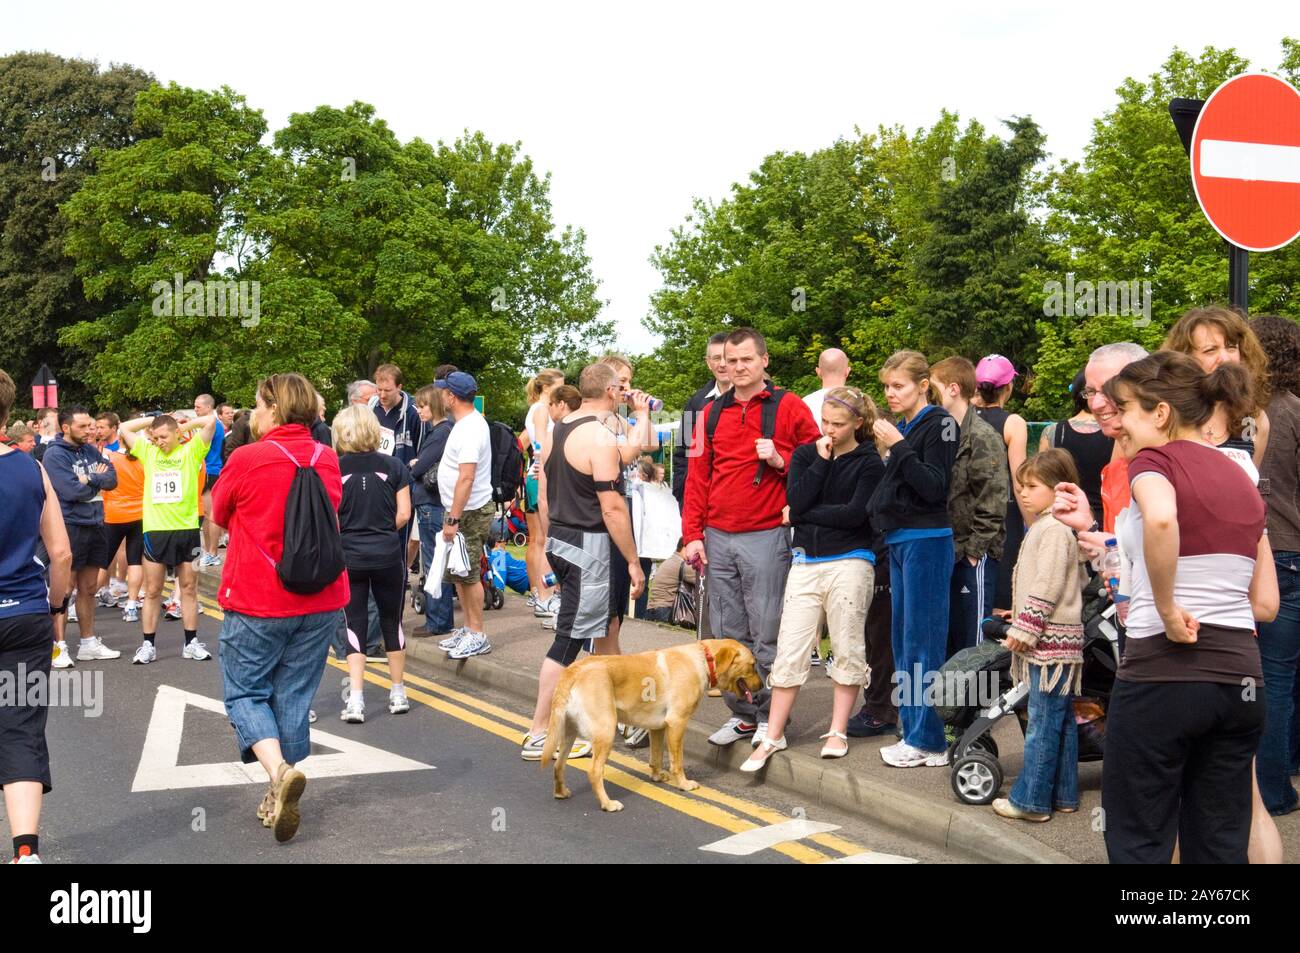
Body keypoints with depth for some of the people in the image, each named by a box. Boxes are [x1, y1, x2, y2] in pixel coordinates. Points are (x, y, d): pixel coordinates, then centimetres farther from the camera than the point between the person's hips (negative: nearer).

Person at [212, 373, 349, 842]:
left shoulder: (247, 459, -13)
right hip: (320, 600, 5)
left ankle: (279, 769, -15)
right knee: (293, 696, 13)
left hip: (257, 601, -4)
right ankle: (279, 799, 19)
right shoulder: (328, 460, 2)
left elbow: (219, 515, 3)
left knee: (245, 692, 9)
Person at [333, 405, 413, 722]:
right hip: (387, 556, 1)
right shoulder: (393, 466, -2)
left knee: (354, 625, 6)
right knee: (392, 621, 15)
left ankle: (356, 700, -2)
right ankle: (398, 693, 24)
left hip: (350, 557, -1)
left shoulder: (334, 468, -5)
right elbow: (403, 514, -3)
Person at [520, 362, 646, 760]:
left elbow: (544, 497, 15)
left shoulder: (554, 432, 10)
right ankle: (539, 735, 1)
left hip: (561, 543, 9)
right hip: (590, 546, -9)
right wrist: (633, 562, -13)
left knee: (604, 627, 20)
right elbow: (612, 508, -19)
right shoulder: (600, 438, -17)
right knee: (571, 638, -4)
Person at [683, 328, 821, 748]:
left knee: (766, 635, -2)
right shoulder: (711, 413, 12)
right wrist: (693, 534, 4)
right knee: (728, 635, 10)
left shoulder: (790, 409, 0)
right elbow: (698, 477, 11)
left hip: (766, 538, -5)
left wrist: (781, 461, -15)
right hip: (717, 539, 5)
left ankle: (771, 717, 10)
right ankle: (742, 714, 20)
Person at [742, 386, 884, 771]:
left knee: (847, 649, 5)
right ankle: (773, 737, 8)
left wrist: (806, 515, -6)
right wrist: (822, 460, -7)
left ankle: (838, 732, 17)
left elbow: (856, 513, -13)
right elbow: (797, 501, -5)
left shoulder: (869, 463, -1)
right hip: (806, 562, 3)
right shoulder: (805, 455, 10)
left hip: (849, 563, -3)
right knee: (790, 651, 2)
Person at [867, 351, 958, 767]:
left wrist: (899, 447, -20)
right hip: (899, 540, 9)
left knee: (922, 640, -6)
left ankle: (928, 741, 0)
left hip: (927, 541, -9)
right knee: (903, 637, 12)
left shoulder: (938, 424, -10)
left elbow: (935, 488, -18)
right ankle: (913, 730, 19)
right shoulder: (903, 425, 14)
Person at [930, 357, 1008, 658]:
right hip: (946, 552, 8)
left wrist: (974, 550, -16)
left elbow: (993, 501, -15)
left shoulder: (982, 437, -11)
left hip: (973, 556, -8)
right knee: (947, 638, 14)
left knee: (973, 639, -2)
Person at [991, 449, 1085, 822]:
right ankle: (1063, 794, 21)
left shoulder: (1055, 529, -14)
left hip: (1051, 641, -11)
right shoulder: (1044, 526, 19)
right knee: (1061, 721, 14)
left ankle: (1030, 799, -2)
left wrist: (1025, 628, -18)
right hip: (1052, 641, 11)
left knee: (1043, 724, -6)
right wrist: (1023, 618, 25)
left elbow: (1047, 586, -19)